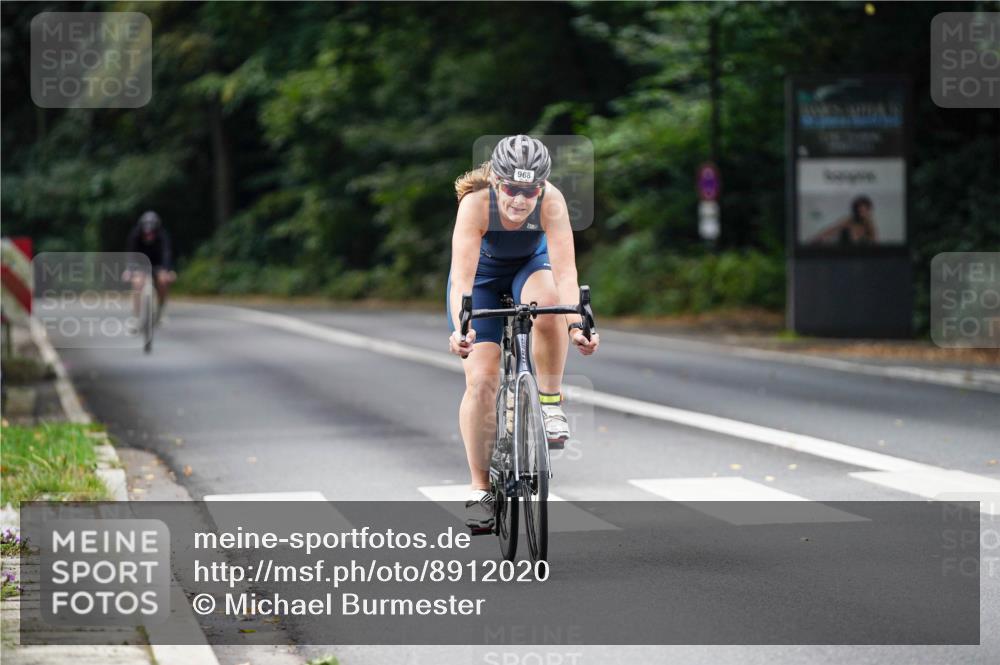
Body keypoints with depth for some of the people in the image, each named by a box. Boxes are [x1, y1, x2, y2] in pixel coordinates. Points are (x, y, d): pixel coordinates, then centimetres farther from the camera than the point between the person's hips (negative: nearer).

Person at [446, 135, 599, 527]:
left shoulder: (551, 202, -32)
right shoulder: (476, 203, -35)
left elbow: (565, 270, -38)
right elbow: (462, 277, -42)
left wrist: (576, 324, -54)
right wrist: (461, 328, -57)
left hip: (530, 266, 1)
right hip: (483, 275, 0)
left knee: (548, 304, -37)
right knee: (481, 380, -11)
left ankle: (550, 402, -17)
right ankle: (480, 488, 1)